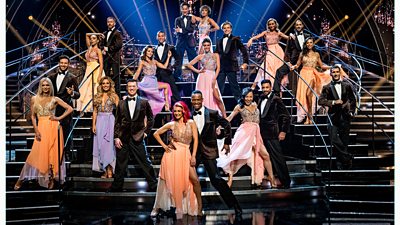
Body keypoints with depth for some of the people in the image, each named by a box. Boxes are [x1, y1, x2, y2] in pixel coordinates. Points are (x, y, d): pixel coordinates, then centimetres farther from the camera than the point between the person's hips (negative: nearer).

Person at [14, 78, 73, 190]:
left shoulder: (55, 99, 5)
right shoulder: (34, 99, 8)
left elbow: (70, 109, 4)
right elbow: (33, 116, 7)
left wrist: (59, 118, -4)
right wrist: (36, 130, -3)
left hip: (53, 127, 0)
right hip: (41, 127, 0)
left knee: (53, 153, 0)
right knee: (37, 153, -4)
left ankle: (51, 179, 8)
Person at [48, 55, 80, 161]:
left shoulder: (72, 78, -1)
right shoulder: (52, 77, 13)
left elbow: (77, 95, -5)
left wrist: (72, 93, -25)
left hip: (66, 109, -4)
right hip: (54, 108, 4)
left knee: (67, 131, -2)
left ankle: (68, 152, 6)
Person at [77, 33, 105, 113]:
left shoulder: (98, 50, -3)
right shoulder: (89, 48, 15)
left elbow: (101, 64, -10)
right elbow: (87, 35, 25)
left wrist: (99, 76, -19)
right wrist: (97, 34, 20)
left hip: (96, 72, -7)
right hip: (88, 71, 7)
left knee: (94, 91, -12)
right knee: (84, 90, -3)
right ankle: (85, 109, -3)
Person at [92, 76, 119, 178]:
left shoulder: (114, 96, 2)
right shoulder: (97, 96, 11)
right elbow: (95, 111, 11)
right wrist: (93, 124, 3)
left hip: (110, 121, -3)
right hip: (99, 121, 4)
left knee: (109, 144, -4)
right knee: (100, 145, 2)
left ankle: (110, 171, 0)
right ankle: (105, 170, 7)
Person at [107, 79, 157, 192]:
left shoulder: (144, 102, 4)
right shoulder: (121, 103, 9)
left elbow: (150, 119, 12)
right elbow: (117, 122, 8)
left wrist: (146, 132, 4)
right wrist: (116, 137, 1)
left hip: (138, 137, -2)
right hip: (123, 138, 2)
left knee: (145, 162, 0)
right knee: (120, 163, 8)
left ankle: (153, 185, 9)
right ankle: (116, 186, 18)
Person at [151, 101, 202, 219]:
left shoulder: (191, 123, 1)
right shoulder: (171, 124, 4)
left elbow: (195, 139, -2)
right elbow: (156, 134, 12)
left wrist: (193, 156, -8)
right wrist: (164, 146, 3)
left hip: (185, 154, -1)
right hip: (172, 154, 1)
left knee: (195, 180, -12)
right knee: (165, 180, 4)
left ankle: (199, 206, 2)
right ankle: (156, 207, 14)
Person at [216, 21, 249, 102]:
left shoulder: (235, 39, 2)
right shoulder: (220, 41, 16)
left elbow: (244, 51, 1)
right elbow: (217, 54, 21)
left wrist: (245, 62, -5)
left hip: (231, 66, -4)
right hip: (221, 67, 5)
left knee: (234, 85, -3)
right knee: (219, 86, 3)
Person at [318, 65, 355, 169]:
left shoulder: (347, 86, 10)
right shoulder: (327, 88, 4)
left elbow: (353, 100, 18)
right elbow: (320, 100, -6)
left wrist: (351, 112, 9)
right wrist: (334, 102, -15)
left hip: (345, 116, 2)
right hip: (333, 117, -2)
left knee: (344, 140, 4)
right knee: (334, 139, -15)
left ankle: (341, 162, 16)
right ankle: (347, 157, -3)